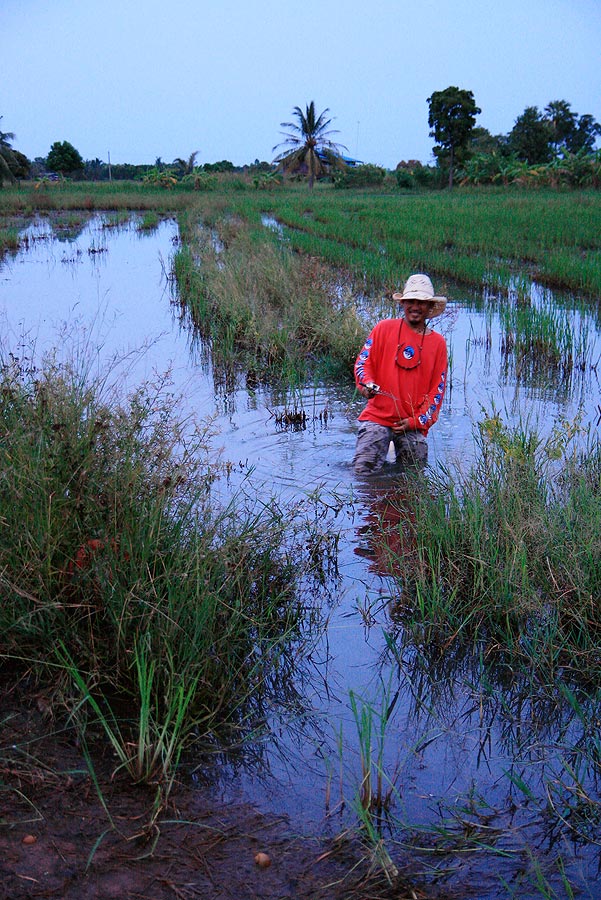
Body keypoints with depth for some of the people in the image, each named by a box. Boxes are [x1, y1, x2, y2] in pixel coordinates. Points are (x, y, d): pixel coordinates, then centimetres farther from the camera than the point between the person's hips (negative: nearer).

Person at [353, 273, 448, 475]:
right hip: (378, 416, -1)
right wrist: (366, 383, -19)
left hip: (414, 423, 2)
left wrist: (417, 421, -5)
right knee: (364, 471, -12)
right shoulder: (384, 328, 4)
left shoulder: (438, 342, 7)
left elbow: (437, 389, 6)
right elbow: (363, 361, 4)